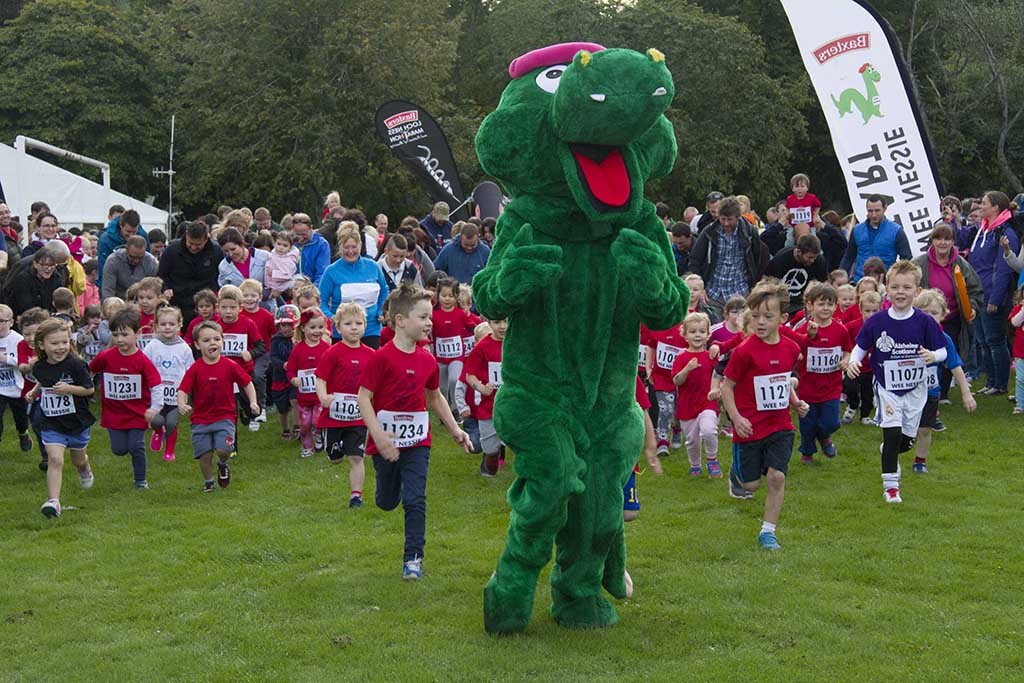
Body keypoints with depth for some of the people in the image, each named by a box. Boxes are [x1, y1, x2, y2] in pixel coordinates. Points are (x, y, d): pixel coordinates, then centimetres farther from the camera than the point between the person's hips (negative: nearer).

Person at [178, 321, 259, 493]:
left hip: (224, 417, -1)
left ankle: (222, 464, 18)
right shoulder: (195, 369, -5)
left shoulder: (230, 366, -4)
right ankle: (208, 482, 27)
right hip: (201, 419, 1)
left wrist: (253, 402, -8)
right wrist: (182, 404, -27)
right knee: (204, 455, 2)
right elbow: (183, 390, -8)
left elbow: (247, 383, 4)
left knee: (223, 449, -17)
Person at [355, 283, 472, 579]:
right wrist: (379, 436, -23)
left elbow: (435, 397, 18)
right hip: (386, 442, -3)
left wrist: (455, 430, 17)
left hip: (417, 441, 3)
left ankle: (413, 558, 2)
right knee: (387, 502, 14)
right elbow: (363, 397, -15)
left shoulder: (427, 361, 2)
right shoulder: (381, 358, -15)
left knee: (415, 500, -6)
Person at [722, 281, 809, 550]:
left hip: (780, 427, 3)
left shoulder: (790, 349, 0)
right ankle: (736, 475, 44)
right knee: (751, 483, 7)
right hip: (750, 427, -3)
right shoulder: (744, 351, -16)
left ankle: (767, 531, 8)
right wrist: (736, 418, -17)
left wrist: (796, 402, 3)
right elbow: (727, 386, -9)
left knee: (777, 477, -6)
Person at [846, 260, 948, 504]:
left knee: (906, 440, 10)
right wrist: (853, 361, -18)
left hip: (915, 389, 1)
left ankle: (889, 454, 45)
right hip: (887, 387, -1)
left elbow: (942, 350, -4)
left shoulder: (924, 322, -12)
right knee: (892, 433, -13)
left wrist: (932, 356, -26)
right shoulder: (876, 322, -11)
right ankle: (890, 485, 0)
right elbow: (861, 346, 1)